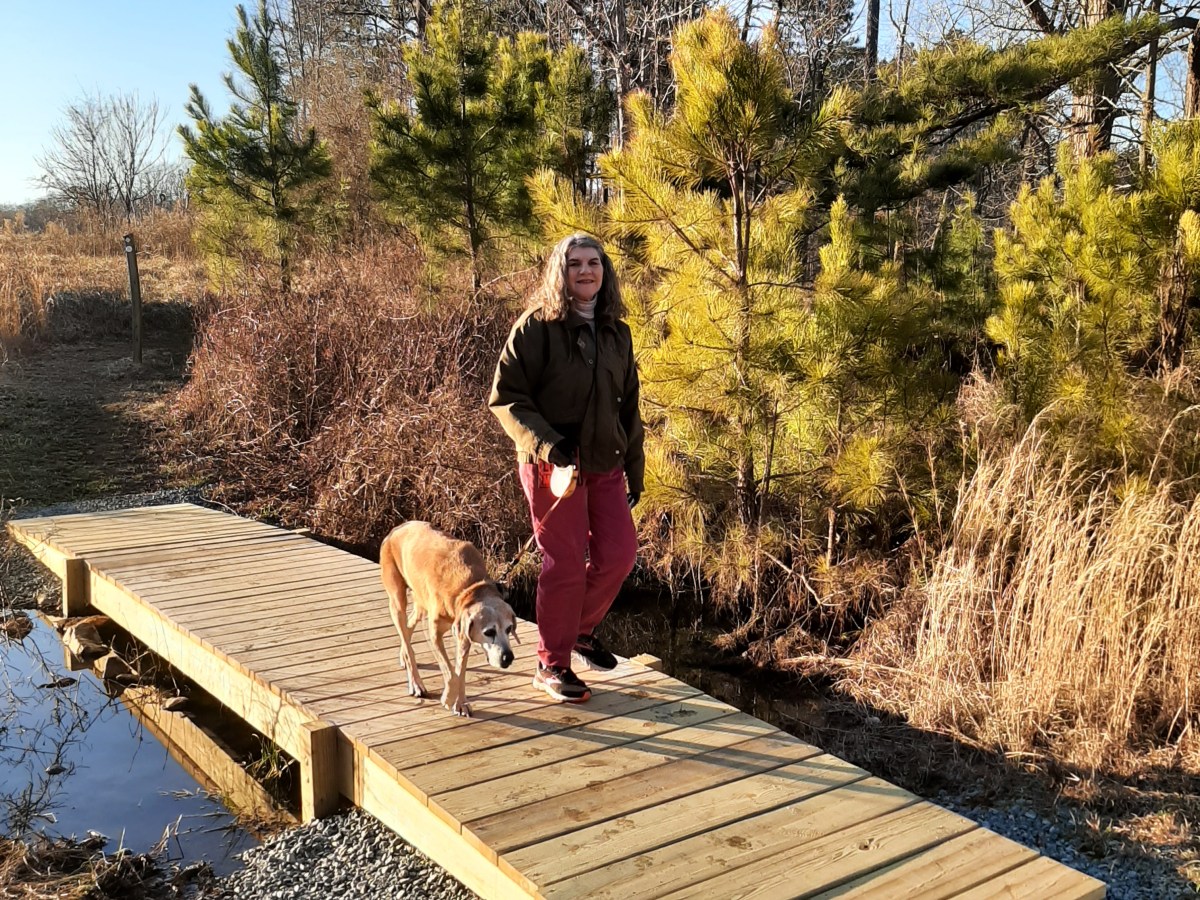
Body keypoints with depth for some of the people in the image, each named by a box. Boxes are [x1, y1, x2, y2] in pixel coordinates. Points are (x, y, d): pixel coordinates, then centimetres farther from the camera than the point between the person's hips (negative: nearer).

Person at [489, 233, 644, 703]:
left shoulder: (616, 332, 11)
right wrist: (546, 442, -22)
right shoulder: (536, 326, -8)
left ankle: (581, 629, 33)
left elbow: (628, 405, 17)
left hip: (604, 462, 6)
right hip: (553, 464, -6)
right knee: (565, 562, -1)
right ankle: (552, 665, 15)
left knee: (619, 550, 7)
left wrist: (634, 466, 15)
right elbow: (506, 397, -10)